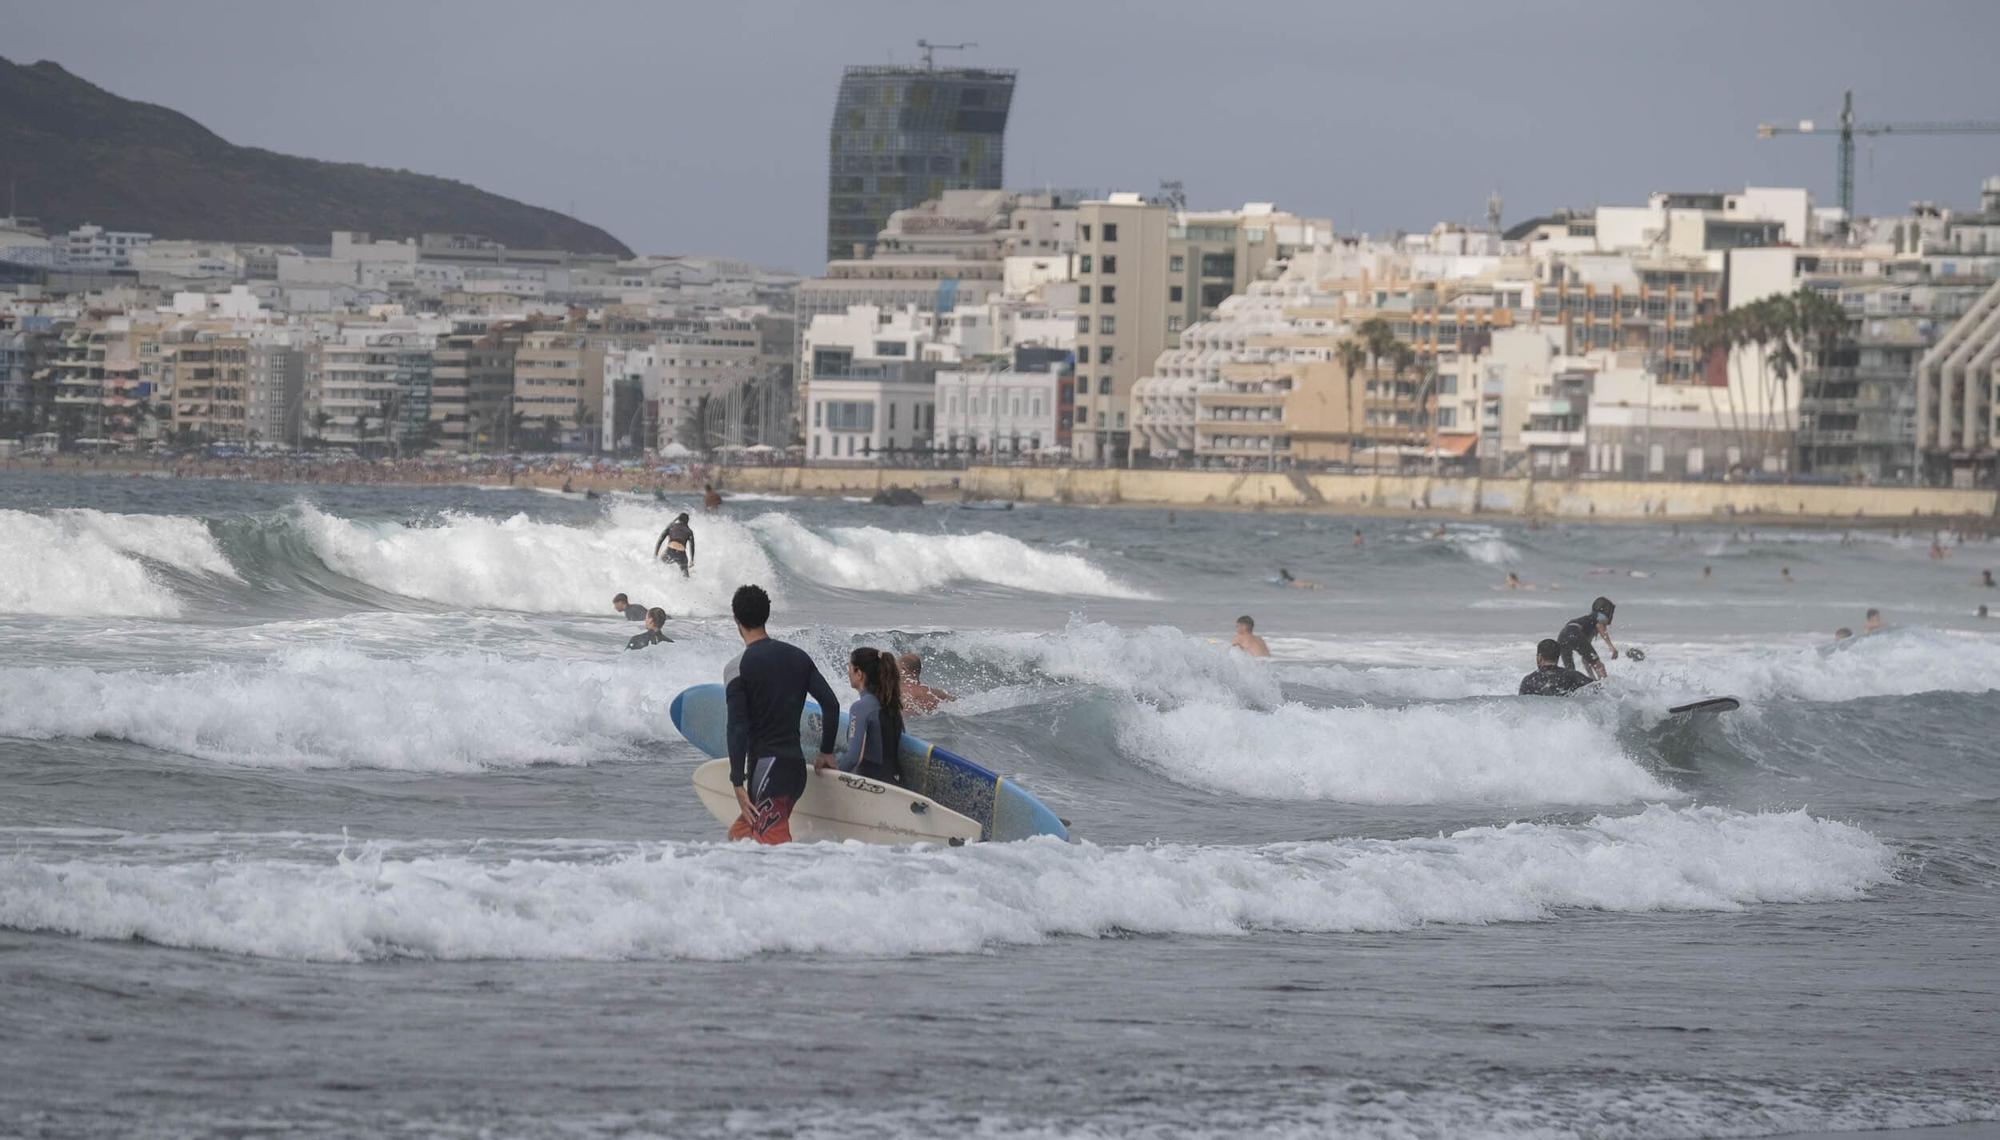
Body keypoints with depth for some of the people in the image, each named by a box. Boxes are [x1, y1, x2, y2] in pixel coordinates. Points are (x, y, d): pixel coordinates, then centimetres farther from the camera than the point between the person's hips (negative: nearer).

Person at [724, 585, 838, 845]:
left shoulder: (738, 668, -7)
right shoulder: (798, 657, 11)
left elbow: (737, 728, -12)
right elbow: (831, 704, 9)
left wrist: (738, 785, -11)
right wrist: (826, 752, 20)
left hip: (766, 767, -7)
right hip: (797, 768, 7)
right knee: (738, 834, 20)